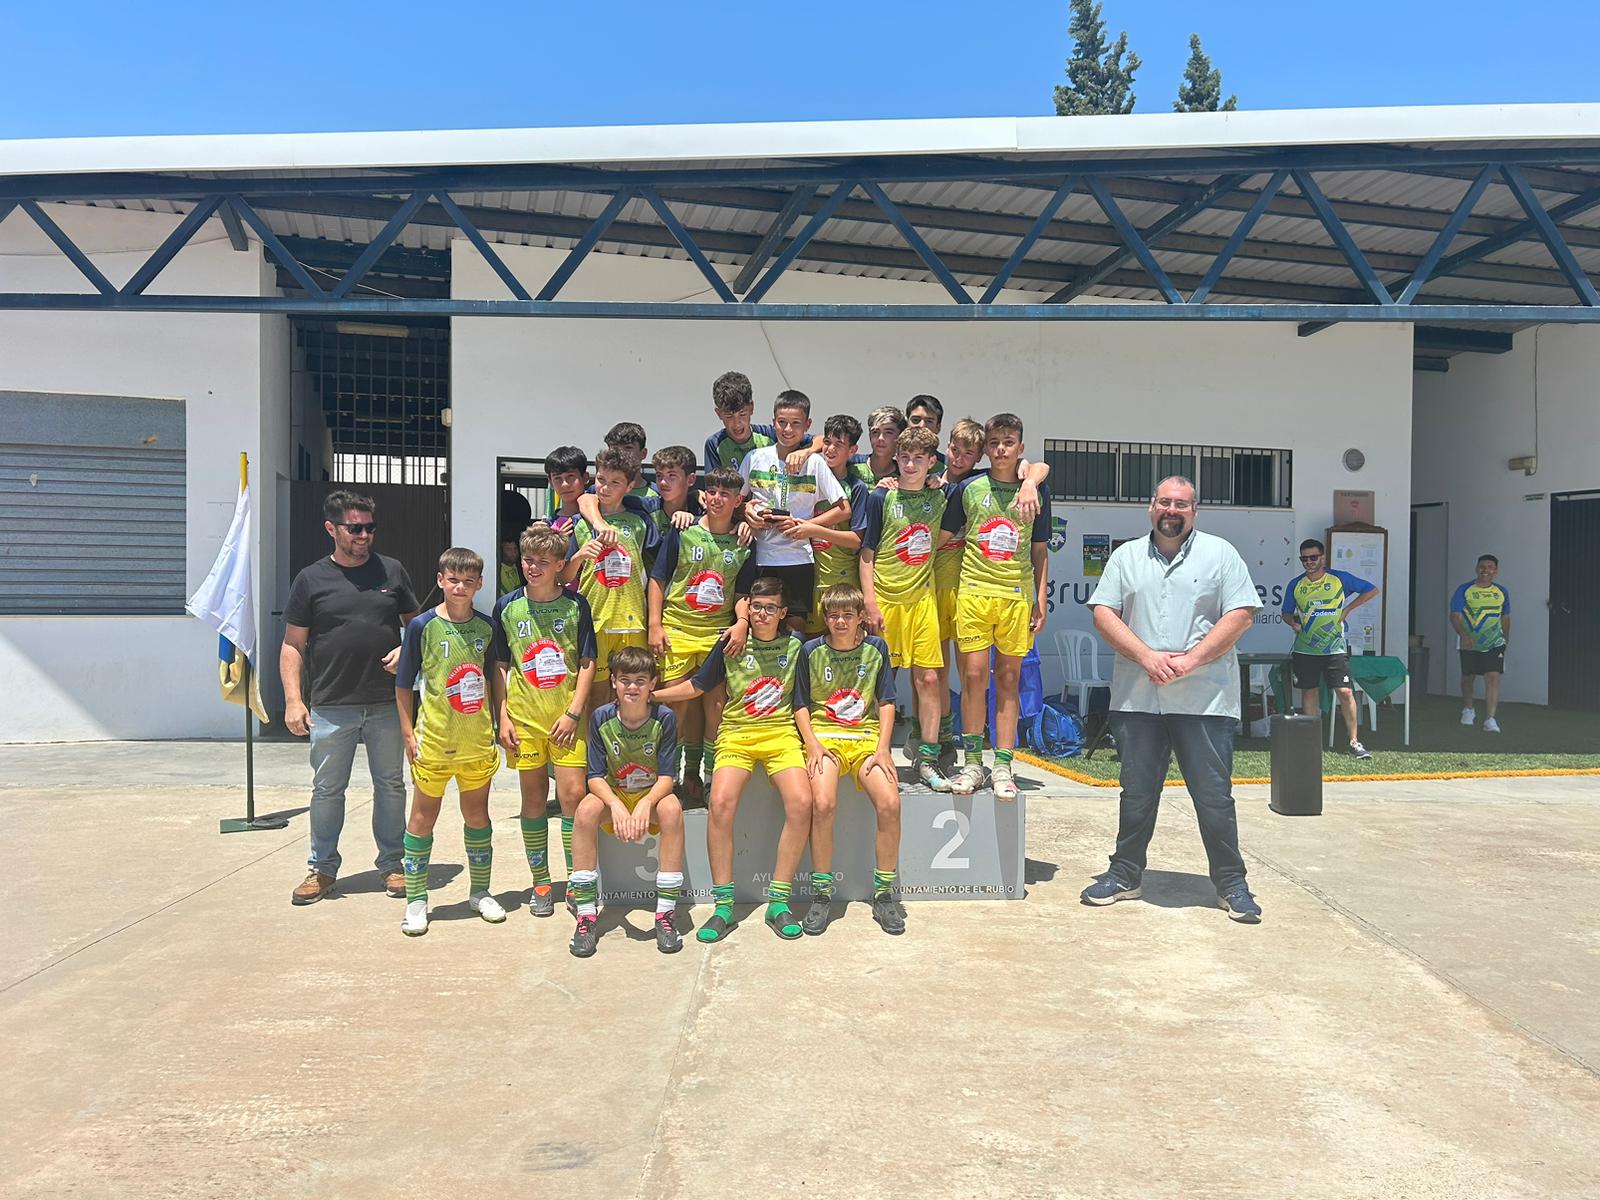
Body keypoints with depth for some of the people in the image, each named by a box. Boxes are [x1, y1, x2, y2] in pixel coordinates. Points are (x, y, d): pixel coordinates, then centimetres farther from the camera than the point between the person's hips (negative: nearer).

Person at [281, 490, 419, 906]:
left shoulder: (392, 572, 6)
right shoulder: (312, 579, 2)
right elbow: (292, 645, 2)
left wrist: (405, 650, -5)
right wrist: (293, 700, -7)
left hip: (387, 704, 1)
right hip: (331, 707, -1)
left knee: (390, 785, 9)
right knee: (327, 789, 7)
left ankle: (391, 863, 23)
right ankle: (323, 867, 22)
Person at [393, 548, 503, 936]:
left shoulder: (487, 627, 2)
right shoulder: (423, 626, -7)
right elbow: (403, 685, -2)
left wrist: (496, 723, 7)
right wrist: (408, 733, -6)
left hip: (477, 740, 3)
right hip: (434, 740, -3)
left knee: (477, 814, 13)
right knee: (423, 816, 6)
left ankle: (480, 892, 27)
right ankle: (416, 900, 17)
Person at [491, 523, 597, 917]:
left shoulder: (575, 605, 0)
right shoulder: (507, 607, 4)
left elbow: (587, 663, 1)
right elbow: (500, 667, 8)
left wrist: (574, 712, -7)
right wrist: (503, 717, 1)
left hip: (566, 717, -1)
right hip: (524, 717, 1)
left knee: (572, 794, -7)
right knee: (533, 798, 7)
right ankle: (540, 883, 18)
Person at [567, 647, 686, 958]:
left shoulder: (664, 718, -14)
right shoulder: (601, 718, -11)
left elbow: (666, 777, -16)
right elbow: (596, 777, -13)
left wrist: (644, 805, -37)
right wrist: (616, 806, -33)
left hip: (653, 796, -1)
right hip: (613, 795, 1)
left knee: (672, 809, -35)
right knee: (587, 810, -32)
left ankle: (665, 913, -29)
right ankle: (586, 915, -26)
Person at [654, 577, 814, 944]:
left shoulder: (794, 646, 7)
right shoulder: (731, 645, 5)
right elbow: (698, 685, 12)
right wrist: (650, 695, 6)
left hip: (781, 734, 1)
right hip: (736, 734, 0)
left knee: (801, 803, -26)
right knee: (721, 803, -27)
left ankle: (778, 902, -12)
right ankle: (723, 906, -14)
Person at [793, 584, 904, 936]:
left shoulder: (875, 648, 7)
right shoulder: (812, 651, 5)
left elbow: (886, 702, 9)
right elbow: (801, 705, 8)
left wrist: (882, 748, -3)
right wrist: (813, 745, -7)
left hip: (868, 737, 1)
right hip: (825, 737, -1)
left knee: (890, 804, -24)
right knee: (823, 804, -29)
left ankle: (884, 892, -6)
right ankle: (821, 894, -12)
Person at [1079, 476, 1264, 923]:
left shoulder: (1220, 554, 6)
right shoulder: (1126, 557, 13)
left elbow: (1241, 614, -2)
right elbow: (1103, 614, 4)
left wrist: (1191, 659, -12)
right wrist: (1146, 656, -10)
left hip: (1204, 698, -2)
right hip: (1137, 698, 2)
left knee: (1214, 797, 1)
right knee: (1136, 794, 10)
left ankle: (1231, 885, 14)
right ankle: (1125, 875, 22)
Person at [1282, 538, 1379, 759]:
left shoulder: (1339, 579, -2)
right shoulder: (1295, 584, 4)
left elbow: (1371, 590, 7)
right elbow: (1286, 613, 14)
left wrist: (1348, 609, -2)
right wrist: (1293, 622, -8)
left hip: (1335, 648, -2)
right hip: (1305, 649, 2)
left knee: (1345, 692, -9)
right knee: (1309, 693, 6)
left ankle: (1355, 742, 0)